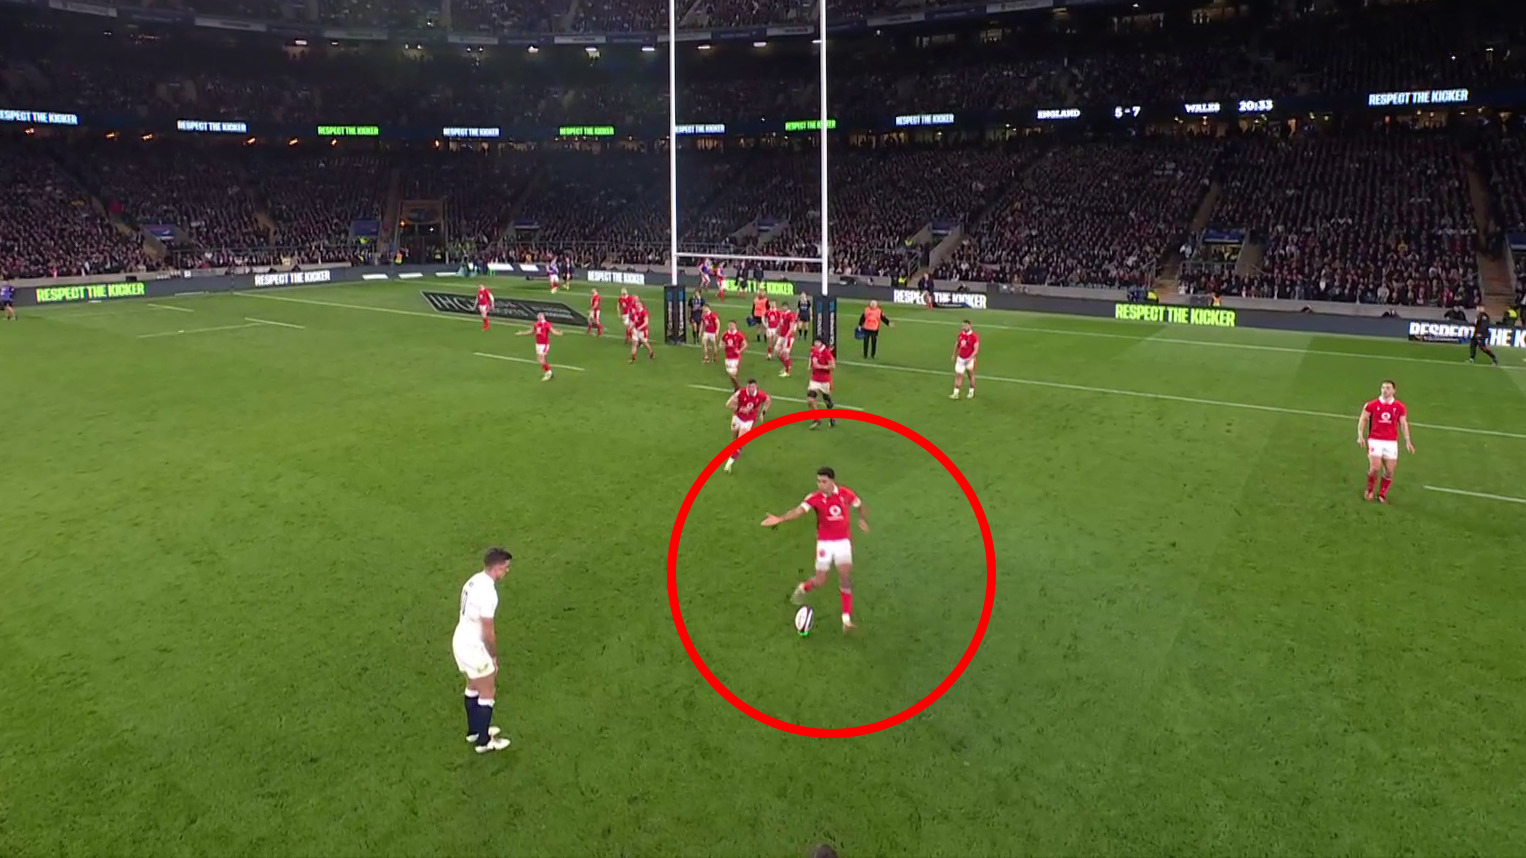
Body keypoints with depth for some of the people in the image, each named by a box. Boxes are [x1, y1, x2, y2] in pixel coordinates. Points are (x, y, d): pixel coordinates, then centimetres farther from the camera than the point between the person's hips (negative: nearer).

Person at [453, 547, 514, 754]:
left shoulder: (474, 581, 2)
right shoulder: (488, 592, -27)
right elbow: (487, 633, -22)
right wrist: (494, 657, -7)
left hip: (460, 641, 9)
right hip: (473, 648, -9)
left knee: (474, 686, 25)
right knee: (487, 693, 7)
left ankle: (474, 730, 41)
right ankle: (484, 742, 20)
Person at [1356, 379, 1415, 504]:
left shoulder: (1399, 407, 5)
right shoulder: (1372, 405, 0)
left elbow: (1404, 424, 9)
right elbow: (1363, 419, 6)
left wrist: (1407, 442, 1)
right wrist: (1360, 436, -5)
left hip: (1391, 442, 2)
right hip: (1375, 440, -2)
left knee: (1389, 471, 0)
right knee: (1375, 468, -15)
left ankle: (1382, 494, 19)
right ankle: (1369, 491, 9)